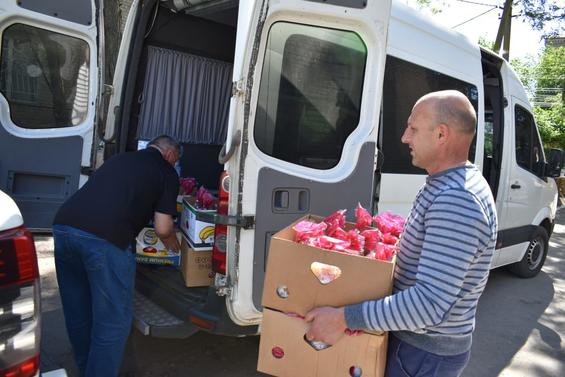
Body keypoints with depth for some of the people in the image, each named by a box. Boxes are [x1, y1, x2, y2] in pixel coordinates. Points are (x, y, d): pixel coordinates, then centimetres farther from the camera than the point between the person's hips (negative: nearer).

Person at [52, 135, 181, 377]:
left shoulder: (120, 158, 28)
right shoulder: (167, 173, 11)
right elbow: (162, 229, 5)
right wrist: (173, 245, 27)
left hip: (63, 226, 8)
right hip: (105, 239, -7)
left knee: (77, 314, 22)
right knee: (113, 321, 9)